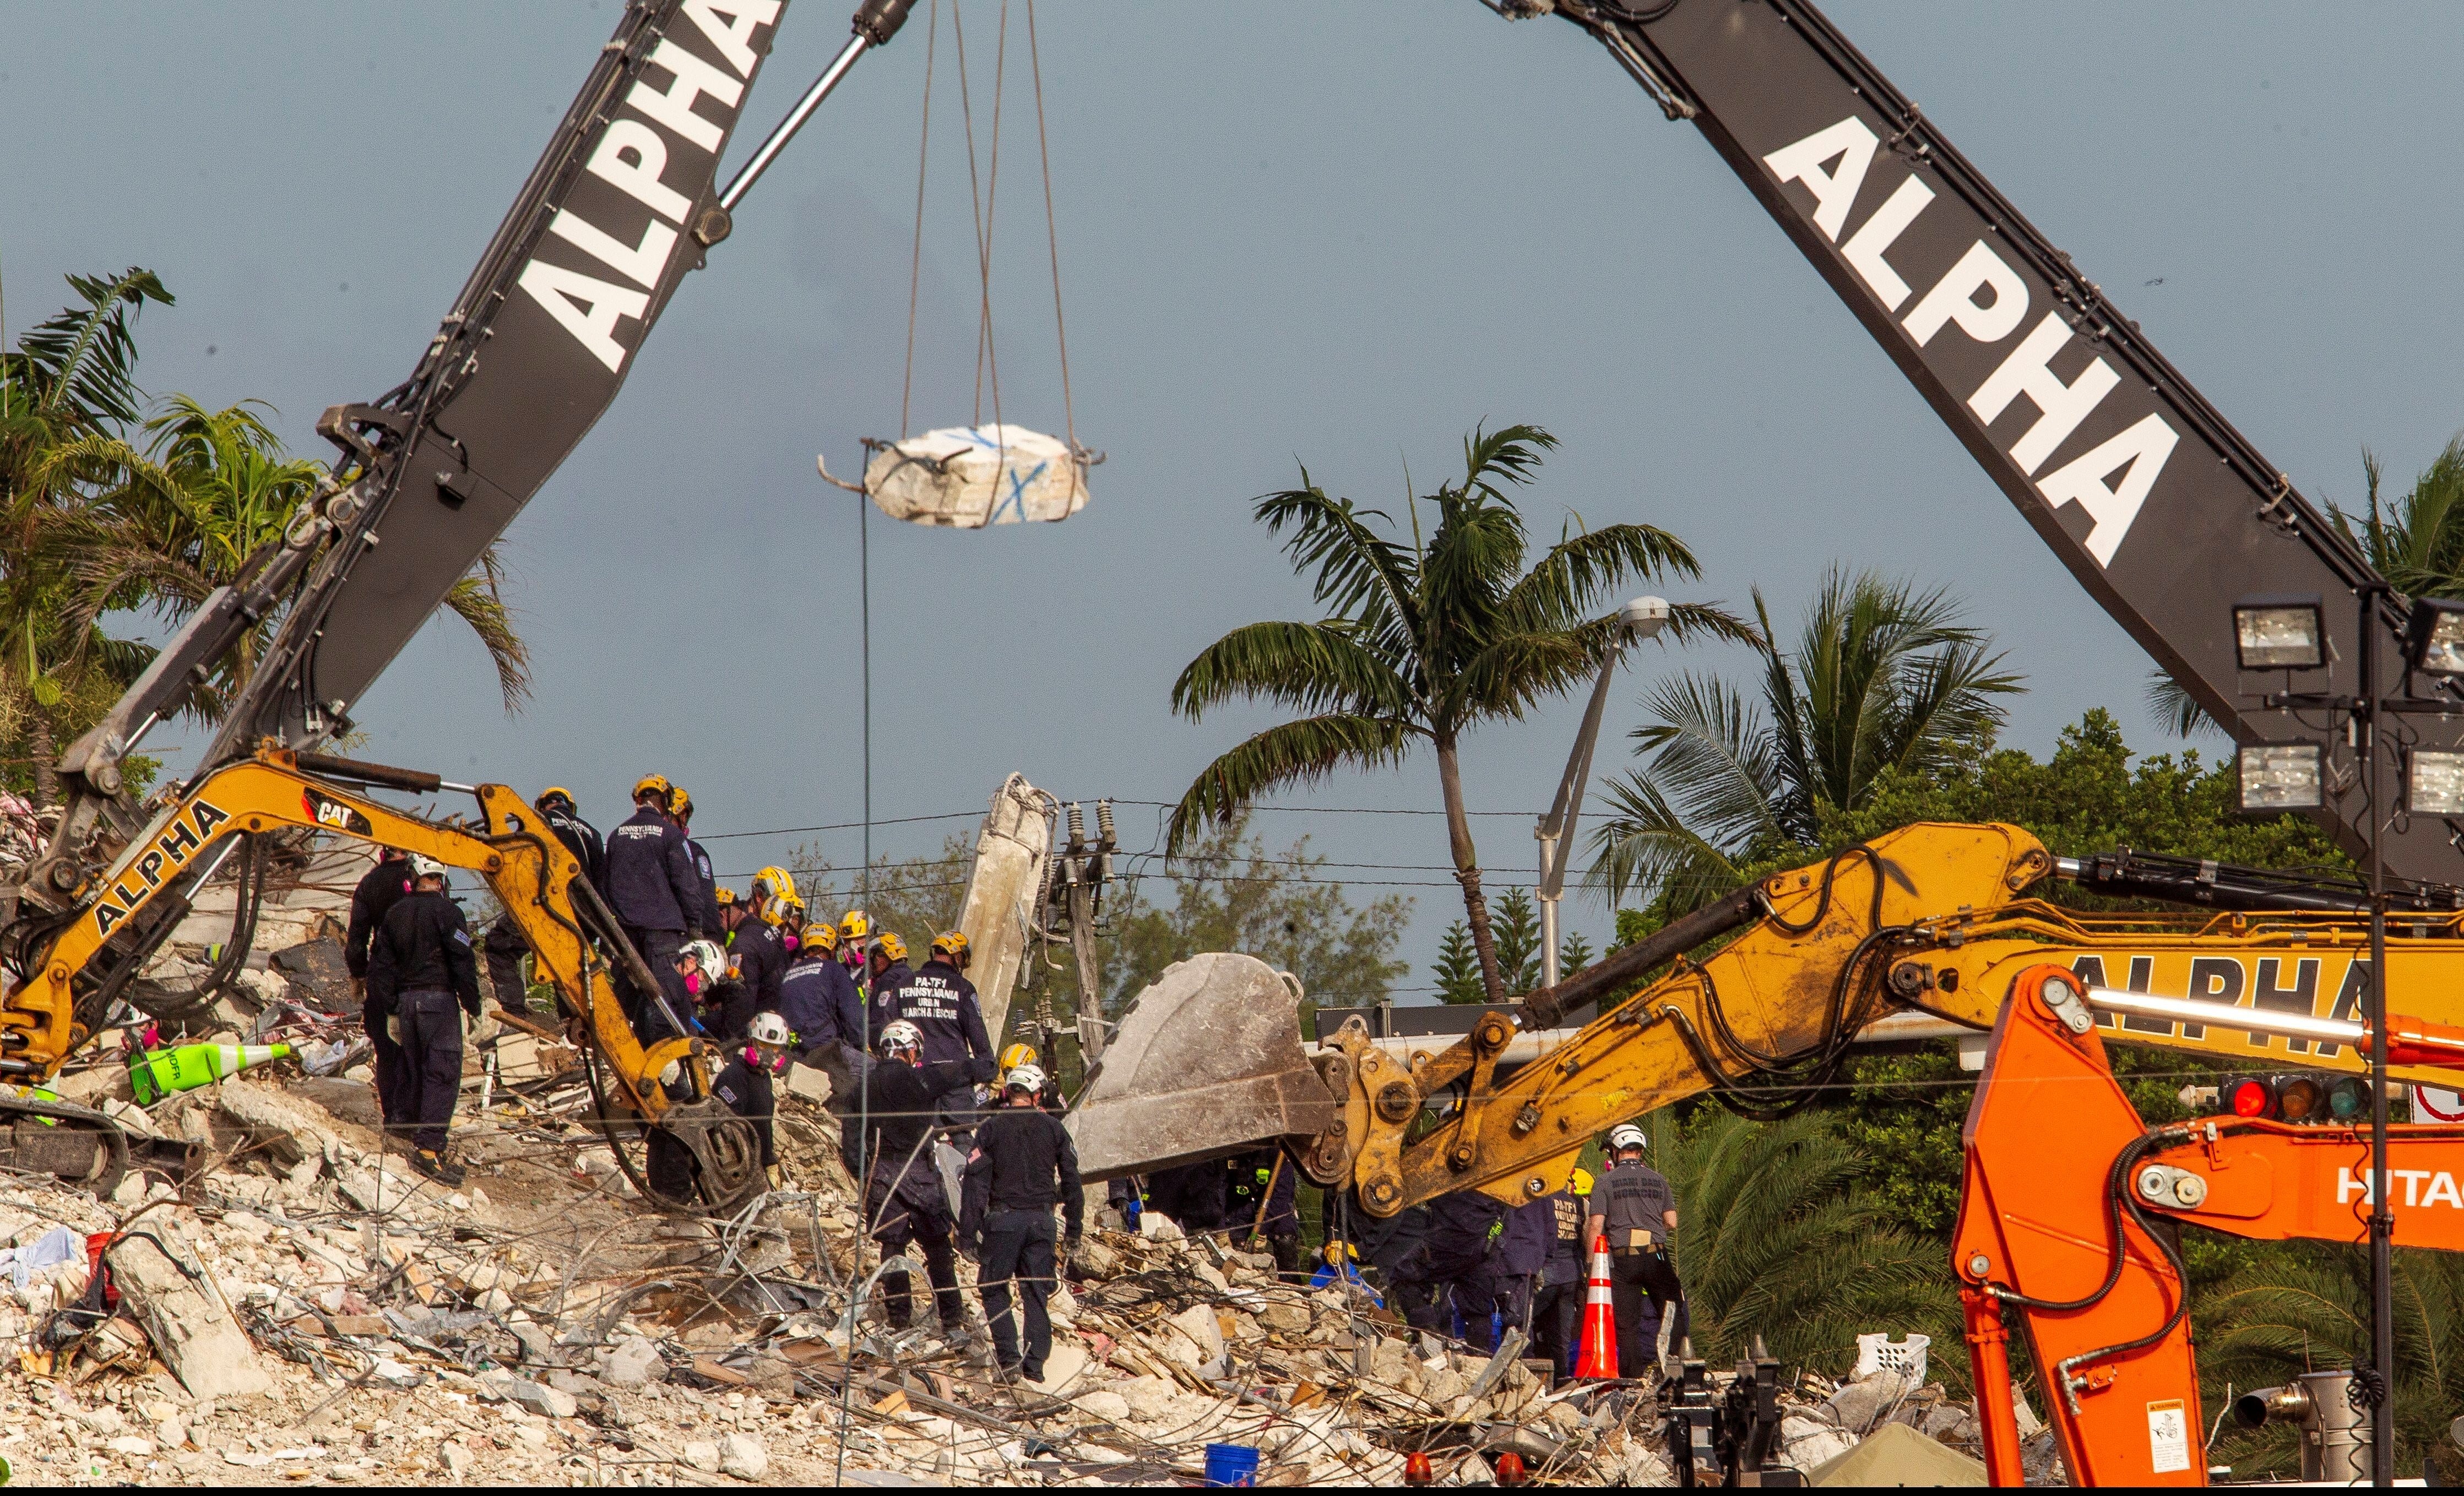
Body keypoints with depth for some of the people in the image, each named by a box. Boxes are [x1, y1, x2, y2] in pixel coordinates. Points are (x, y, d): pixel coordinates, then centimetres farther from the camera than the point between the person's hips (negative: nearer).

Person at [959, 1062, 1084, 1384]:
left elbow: (976, 1182, -5)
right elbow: (1072, 1182, 8)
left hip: (1004, 1218, -2)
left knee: (994, 1288, 10)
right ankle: (1034, 1366, 4)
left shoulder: (991, 1128, -2)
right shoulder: (1054, 1129, 5)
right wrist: (1074, 1231, 15)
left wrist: (968, 1232, -3)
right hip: (1042, 1220, 2)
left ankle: (1008, 1357, -5)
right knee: (1036, 1295, 9)